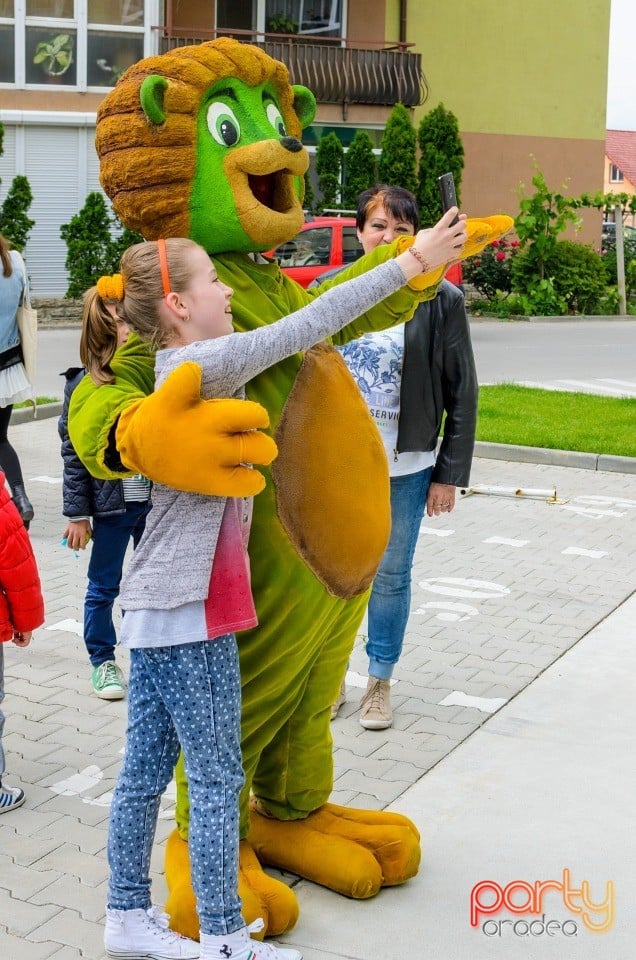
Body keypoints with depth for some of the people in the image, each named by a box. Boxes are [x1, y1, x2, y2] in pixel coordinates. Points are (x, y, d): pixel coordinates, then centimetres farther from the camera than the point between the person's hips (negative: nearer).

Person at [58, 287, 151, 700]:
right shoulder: (84, 385, -7)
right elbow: (73, 453, -5)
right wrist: (78, 514, -7)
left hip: (155, 500, 2)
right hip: (111, 504, -2)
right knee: (104, 586, 10)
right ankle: (103, 661, 25)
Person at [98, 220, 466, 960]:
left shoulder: (176, 368, 11)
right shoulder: (203, 366, -16)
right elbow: (307, 327, -17)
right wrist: (410, 262, -12)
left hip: (155, 609, 9)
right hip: (190, 615, -9)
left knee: (145, 772, 16)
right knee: (216, 780, 2)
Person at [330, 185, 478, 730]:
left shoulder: (442, 301, -5)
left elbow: (463, 394, -2)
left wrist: (450, 474, -4)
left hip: (406, 468, -2)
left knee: (391, 575, 10)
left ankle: (381, 681, 27)